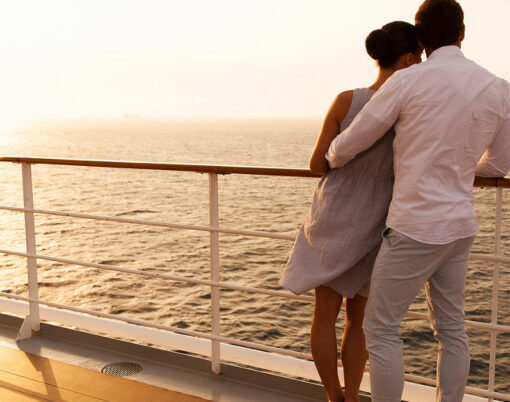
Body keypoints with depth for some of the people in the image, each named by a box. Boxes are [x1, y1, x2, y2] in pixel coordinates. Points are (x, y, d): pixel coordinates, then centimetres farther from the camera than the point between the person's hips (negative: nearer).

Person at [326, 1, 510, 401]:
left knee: (381, 327, 7)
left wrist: (332, 160, 19)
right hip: (459, 225, 6)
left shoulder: (407, 81, -13)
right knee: (450, 327, 18)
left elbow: (348, 145, -6)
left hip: (414, 228, -6)